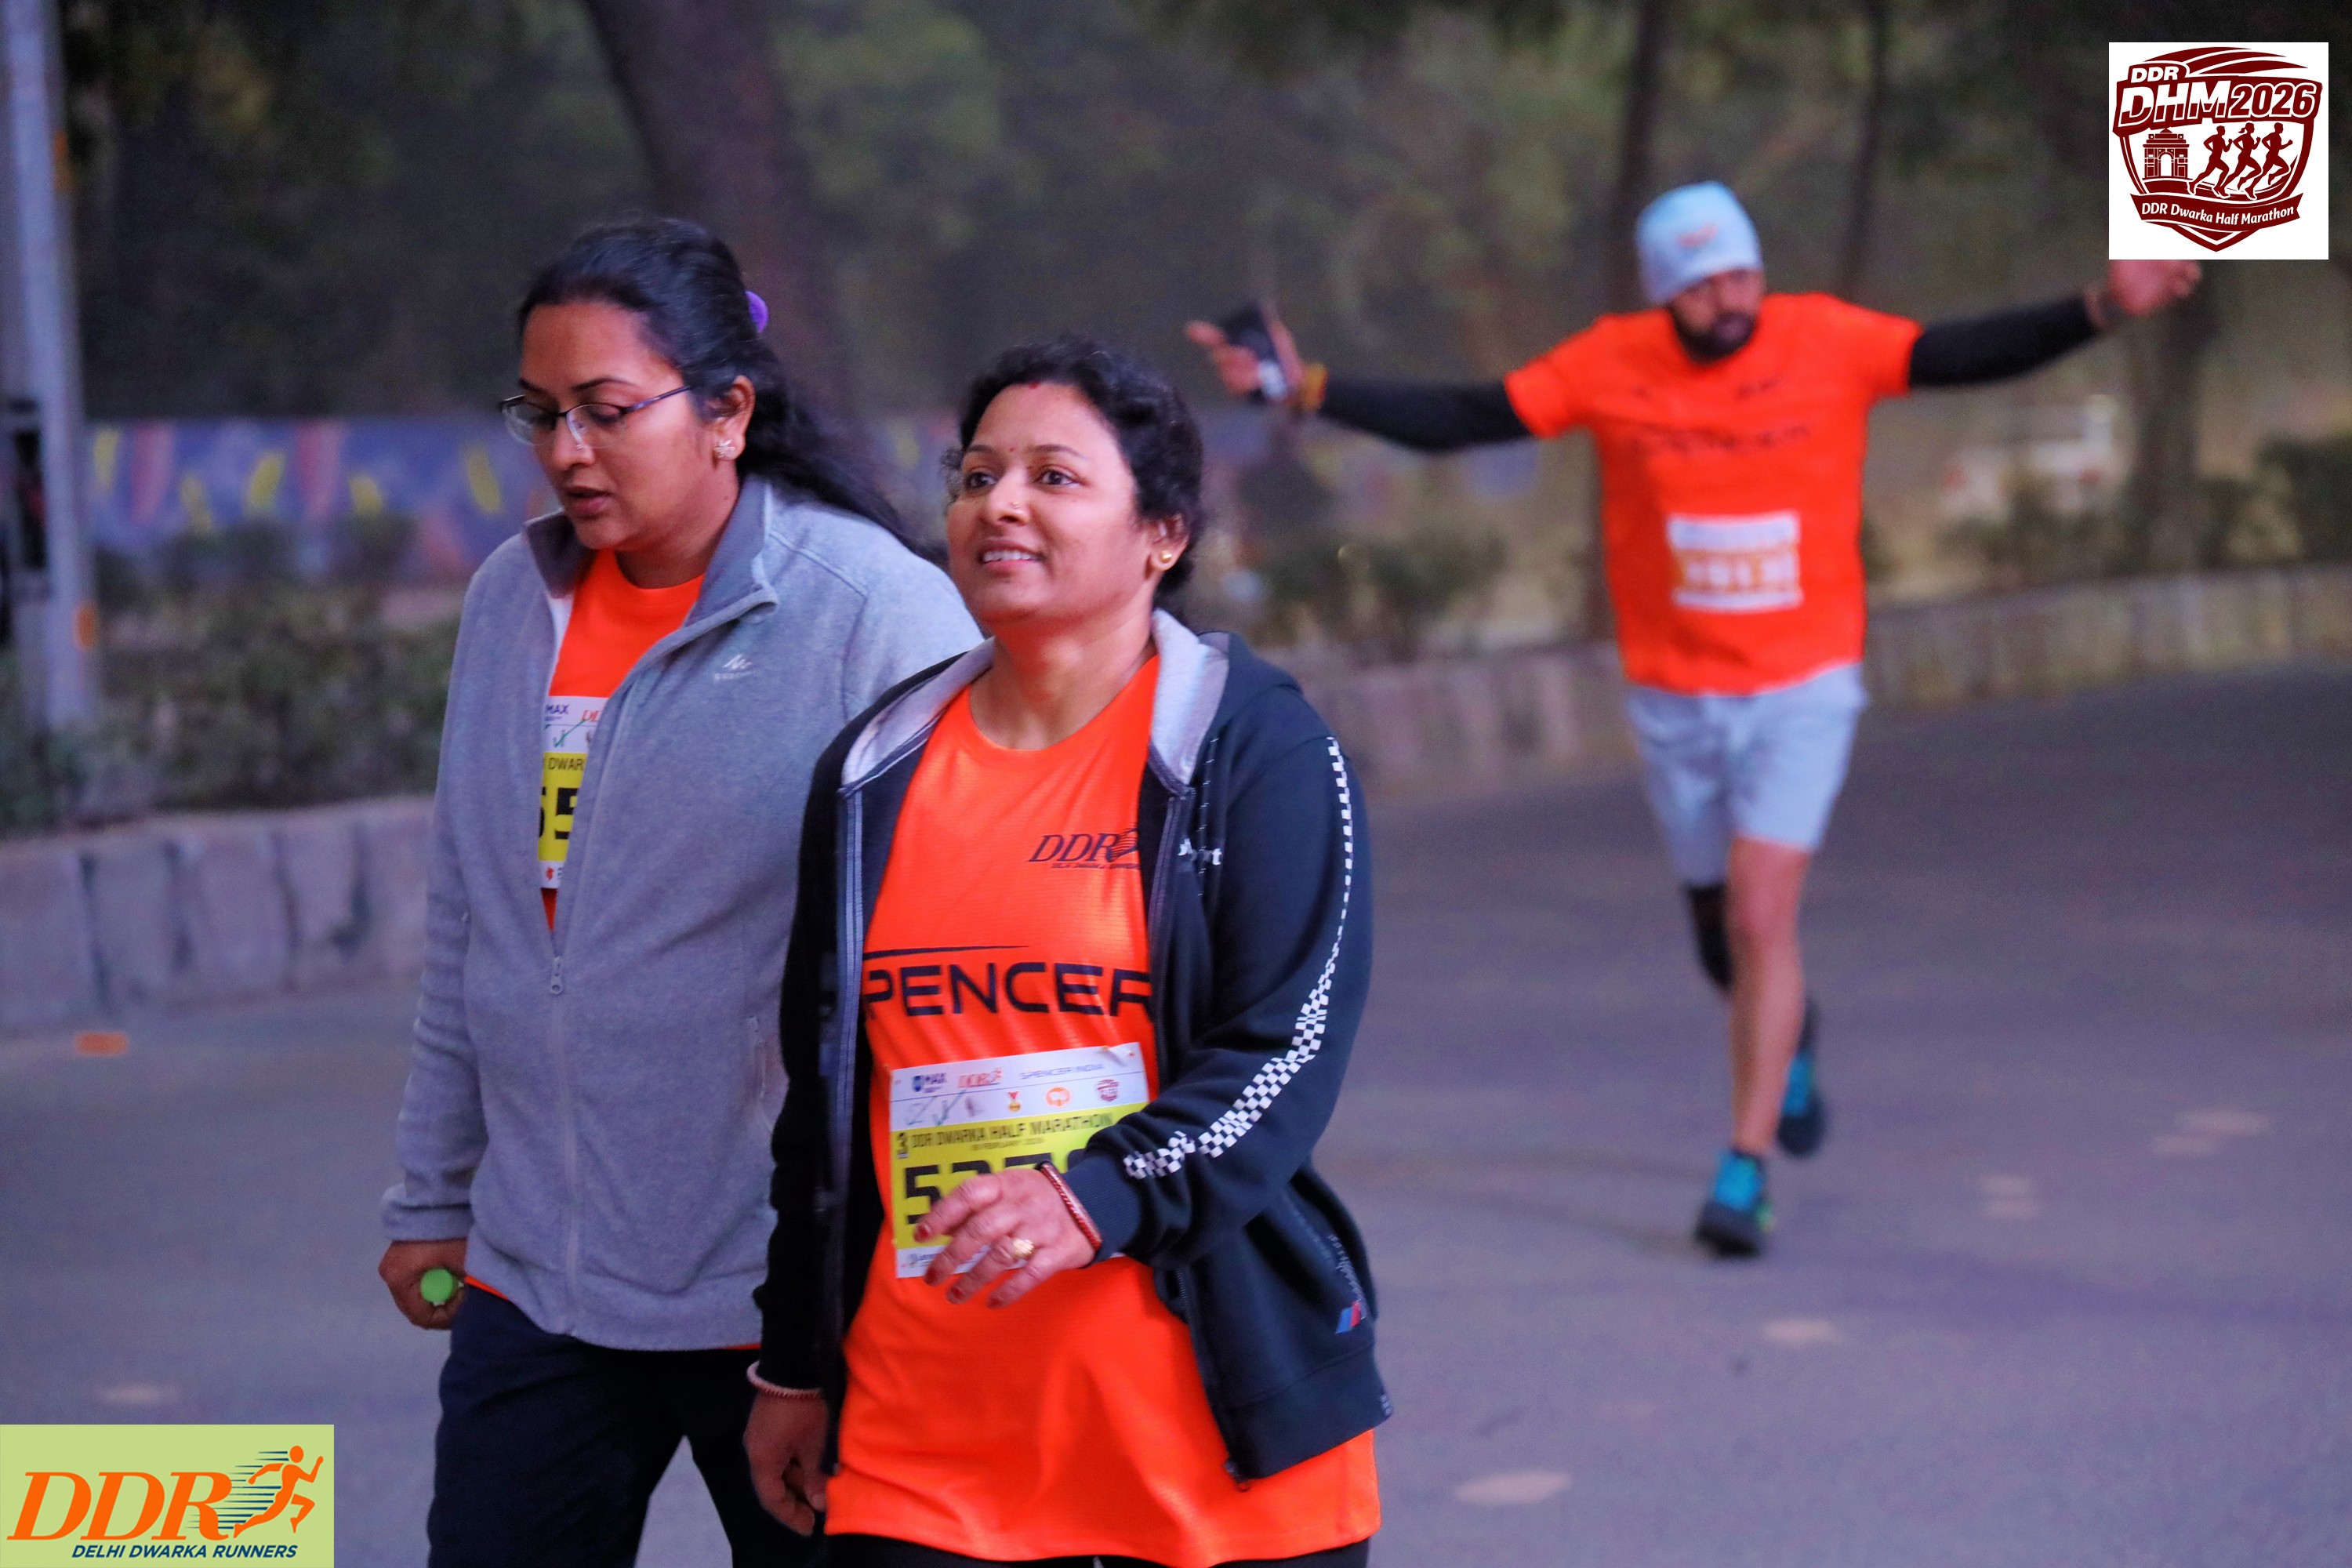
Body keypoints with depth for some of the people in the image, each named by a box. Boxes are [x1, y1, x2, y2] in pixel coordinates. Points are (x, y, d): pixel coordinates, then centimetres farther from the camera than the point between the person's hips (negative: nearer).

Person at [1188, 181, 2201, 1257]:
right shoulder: (1612, 365, -7)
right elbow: (1456, 420, -5)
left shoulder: (1829, 343, -8)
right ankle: (1789, 1033, 50)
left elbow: (1967, 356, -11)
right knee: (1723, 940, 15)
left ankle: (1744, 1171, -5)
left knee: (1760, 916, -13)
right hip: (1672, 701, 2)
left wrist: (2101, 309, -25)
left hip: (1802, 690, -2)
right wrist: (1303, 391, -11)